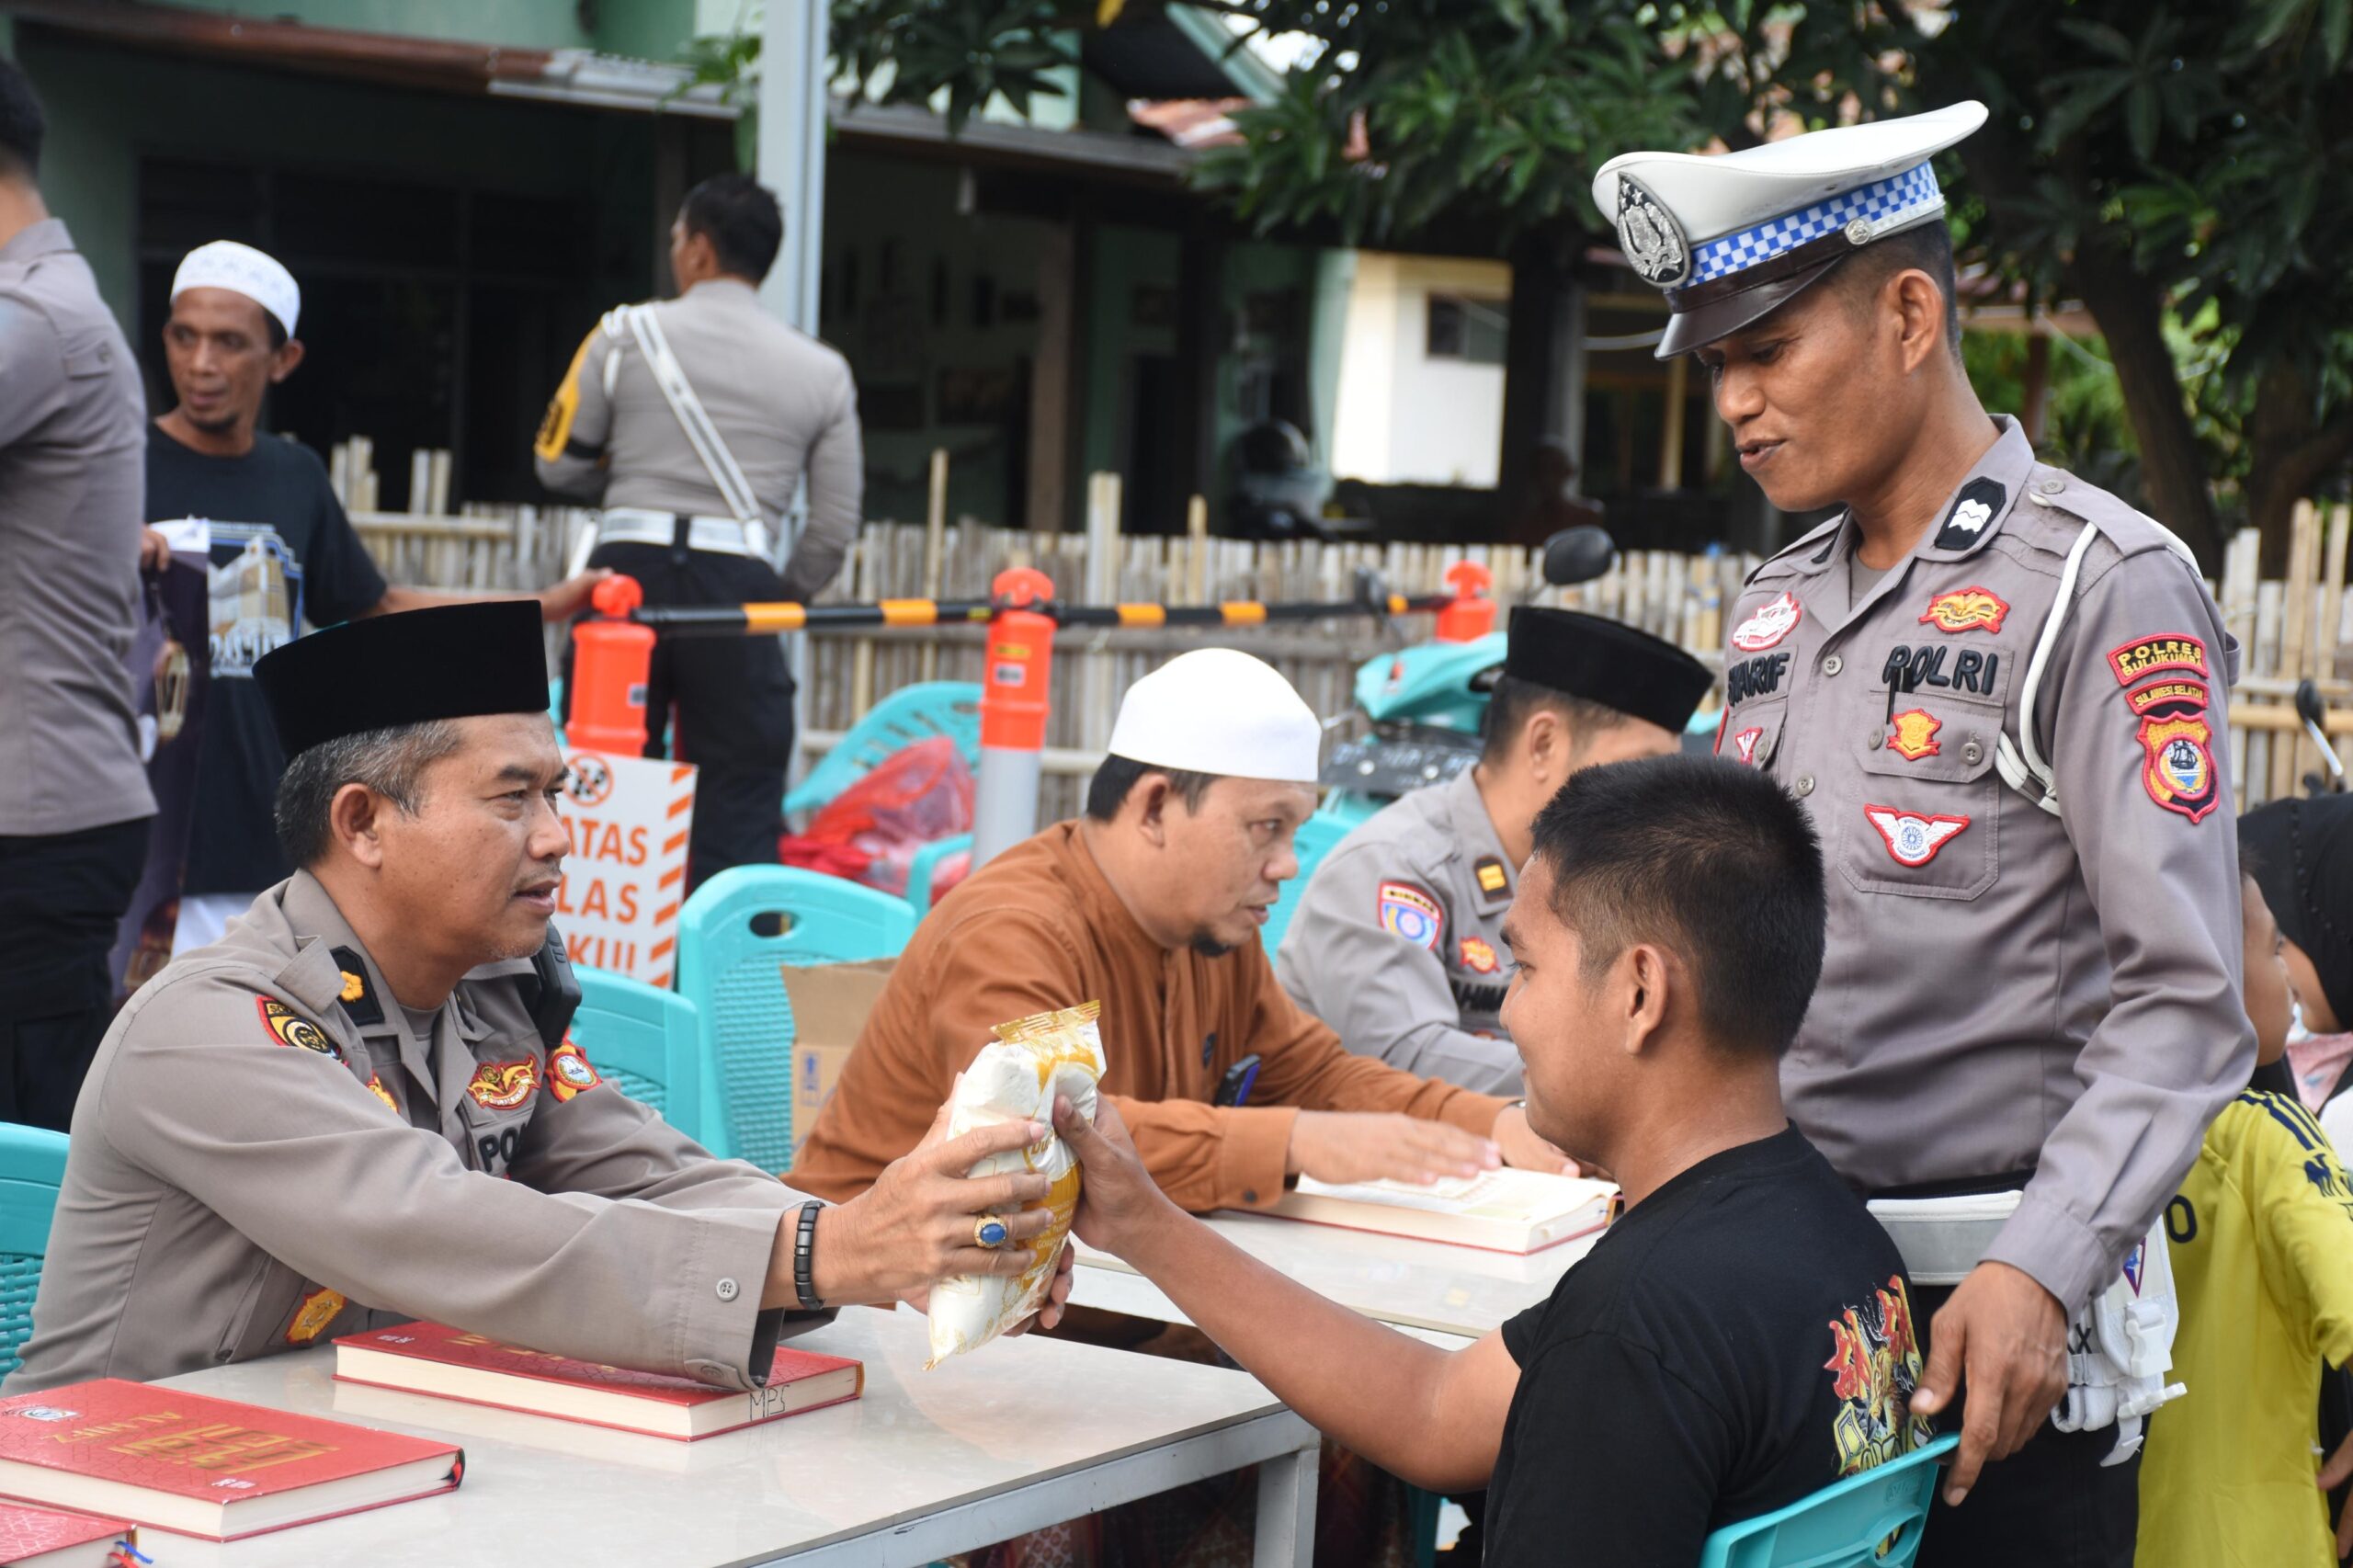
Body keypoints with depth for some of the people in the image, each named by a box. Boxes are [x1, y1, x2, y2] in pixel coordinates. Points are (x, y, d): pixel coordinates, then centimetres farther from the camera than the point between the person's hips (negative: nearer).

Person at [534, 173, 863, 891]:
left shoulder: (626, 334, 6)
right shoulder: (822, 372, 9)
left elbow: (559, 465, 12)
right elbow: (836, 525, 8)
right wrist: (784, 600, 23)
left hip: (627, 567, 0)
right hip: (737, 581, 0)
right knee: (740, 798, 4)